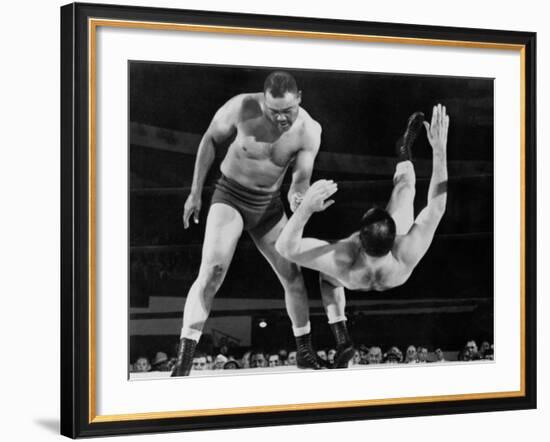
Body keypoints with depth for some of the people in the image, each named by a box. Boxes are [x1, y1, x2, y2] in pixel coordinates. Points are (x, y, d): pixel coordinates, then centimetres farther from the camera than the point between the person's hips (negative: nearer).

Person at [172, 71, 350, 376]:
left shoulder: (309, 131, -17)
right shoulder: (242, 107, -23)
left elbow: (301, 179, -20)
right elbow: (210, 140, -6)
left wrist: (297, 198, -46)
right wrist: (195, 192, -5)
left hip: (268, 205, 3)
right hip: (230, 197, -3)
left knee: (293, 277, 4)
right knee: (212, 271, -21)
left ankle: (305, 352, 26)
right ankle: (182, 364, -22)